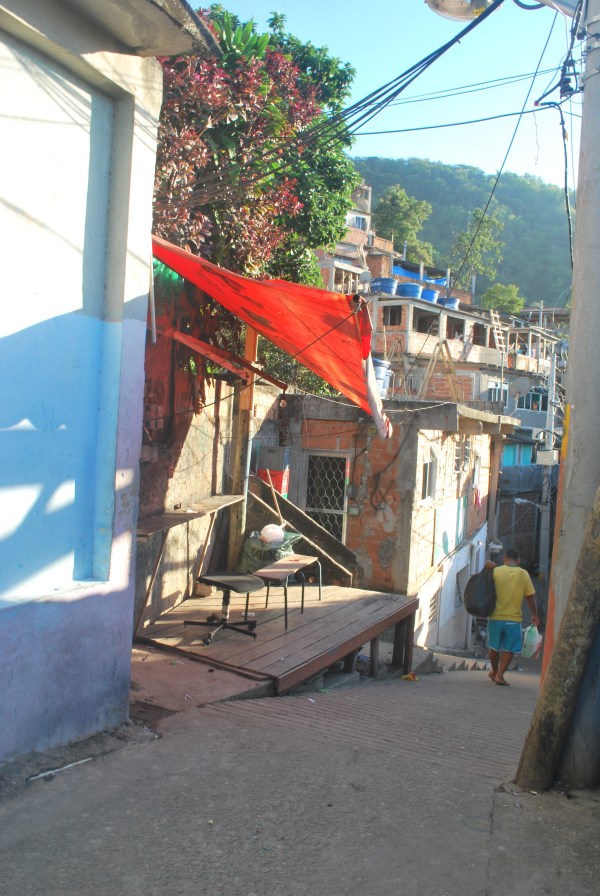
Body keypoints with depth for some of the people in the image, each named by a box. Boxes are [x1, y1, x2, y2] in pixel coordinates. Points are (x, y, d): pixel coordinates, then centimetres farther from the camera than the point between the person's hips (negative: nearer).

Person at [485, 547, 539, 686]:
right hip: (513, 618, -1)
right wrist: (535, 615, 12)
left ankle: (494, 672, 32)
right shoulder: (523, 574, -3)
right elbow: (530, 597, 0)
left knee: (494, 647, 17)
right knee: (509, 649, 9)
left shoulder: (496, 571, -5)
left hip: (496, 616, 1)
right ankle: (500, 675, 2)